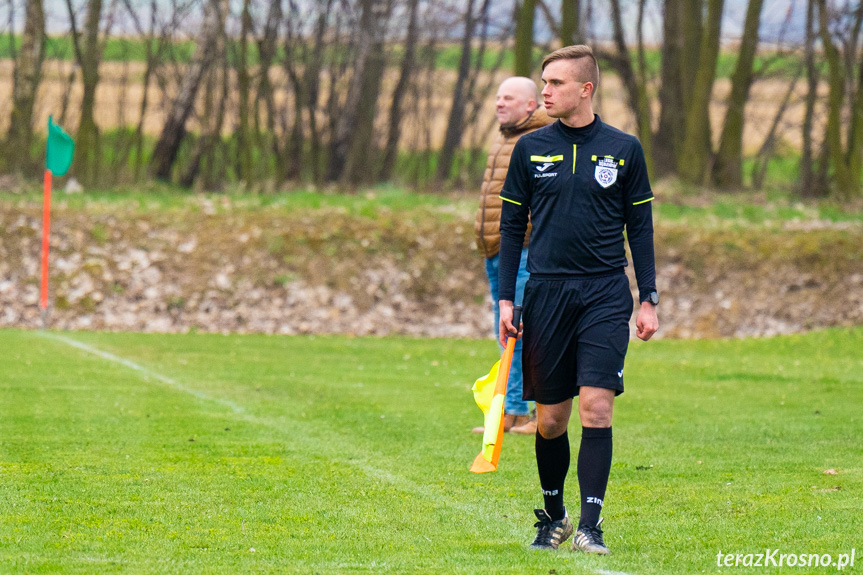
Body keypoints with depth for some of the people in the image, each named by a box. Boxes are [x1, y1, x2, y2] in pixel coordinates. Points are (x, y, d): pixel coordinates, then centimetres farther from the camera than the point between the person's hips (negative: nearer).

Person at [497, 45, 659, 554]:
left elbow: (640, 227, 8)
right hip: (547, 292, 1)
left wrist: (649, 300, 3)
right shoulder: (531, 149, 6)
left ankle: (591, 525, -9)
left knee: (596, 408, -13)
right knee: (551, 418, 6)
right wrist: (506, 299, 4)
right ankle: (553, 517, 23)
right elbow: (512, 226, 10)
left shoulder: (624, 149, 3)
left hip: (605, 295, -1)